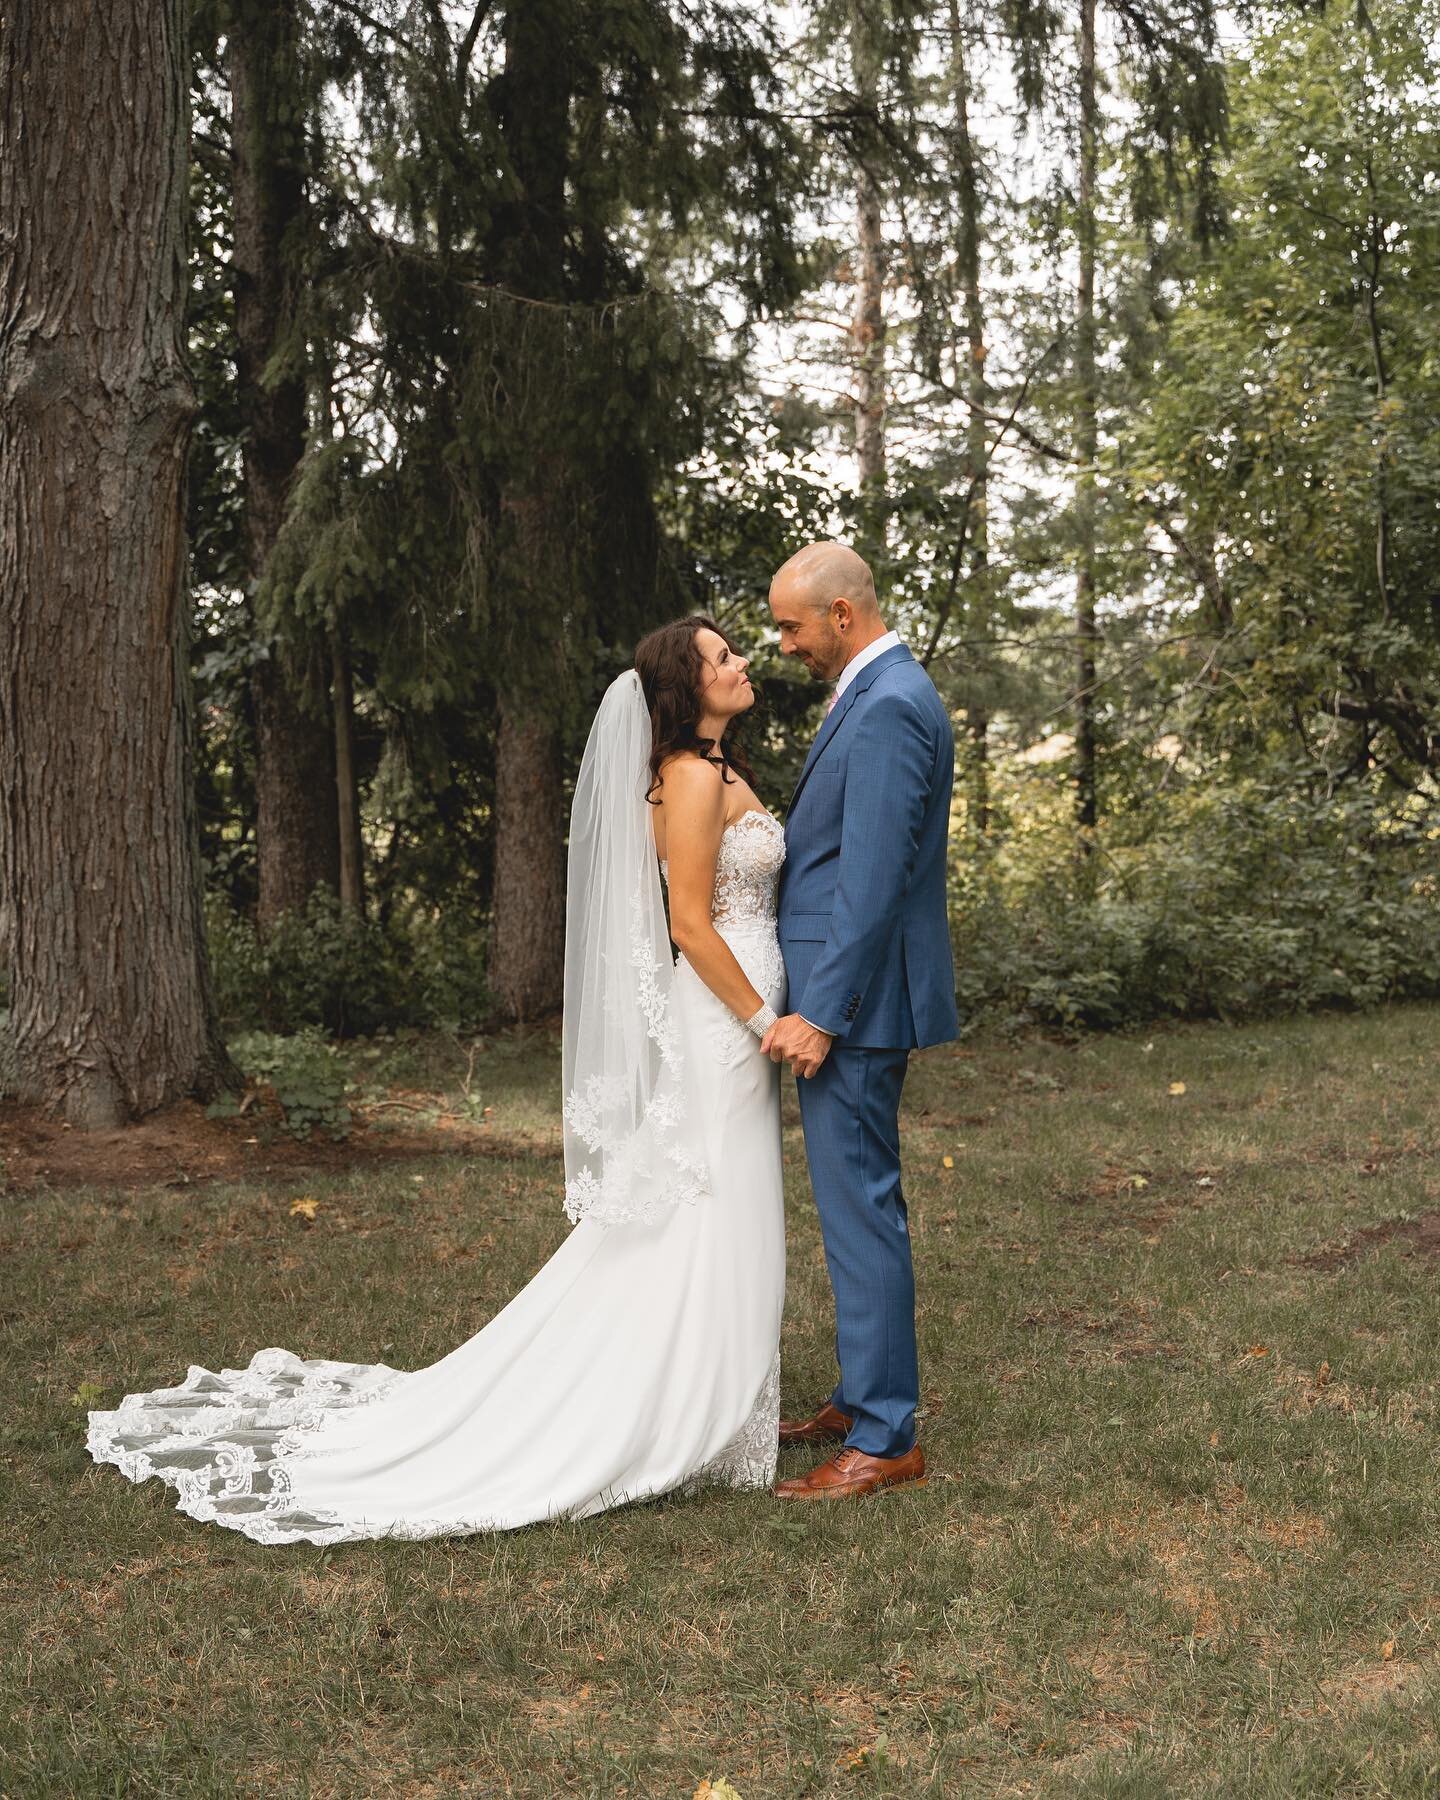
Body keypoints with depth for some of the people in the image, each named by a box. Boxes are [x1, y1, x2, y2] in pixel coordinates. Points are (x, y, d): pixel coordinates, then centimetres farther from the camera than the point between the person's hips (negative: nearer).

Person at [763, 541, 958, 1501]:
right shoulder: (883, 694, 16)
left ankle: (884, 1440, 5)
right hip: (844, 997, 11)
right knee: (860, 1204, 17)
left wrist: (820, 1014, -22)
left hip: (855, 1000, -11)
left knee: (861, 1208, -4)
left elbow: (873, 880, -23)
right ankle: (864, 1396, 29)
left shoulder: (888, 707, -17)